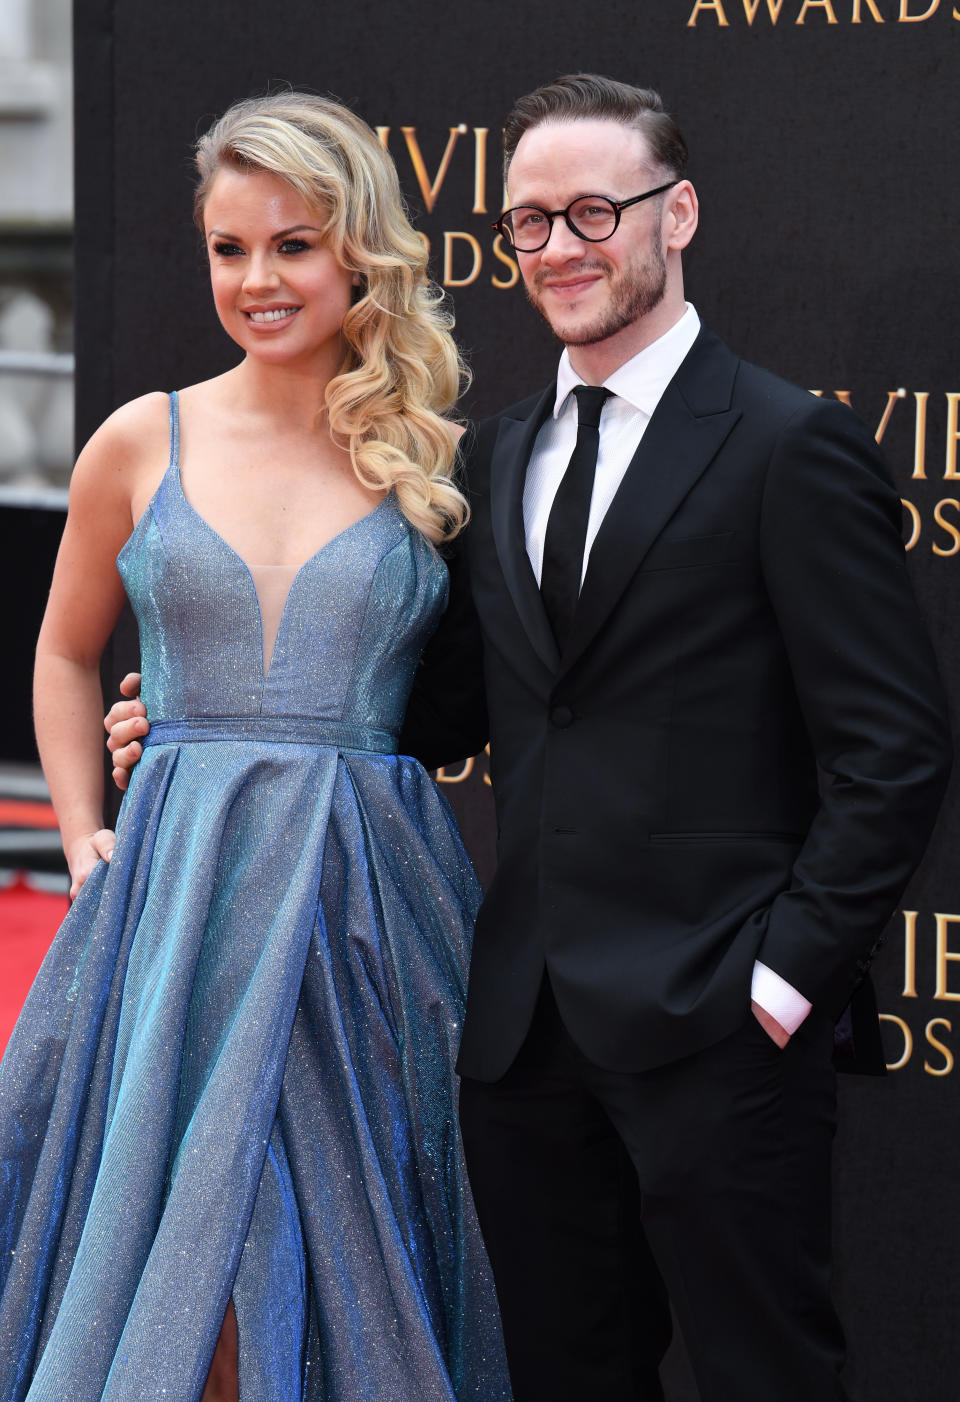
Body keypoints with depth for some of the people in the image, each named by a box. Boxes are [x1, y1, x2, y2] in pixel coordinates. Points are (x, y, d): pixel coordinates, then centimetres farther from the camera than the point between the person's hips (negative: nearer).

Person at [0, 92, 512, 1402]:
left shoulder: (432, 457, 3)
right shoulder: (144, 442, 5)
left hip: (371, 889, 0)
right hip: (182, 890, 0)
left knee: (345, 1274, 4)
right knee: (184, 1283, 0)